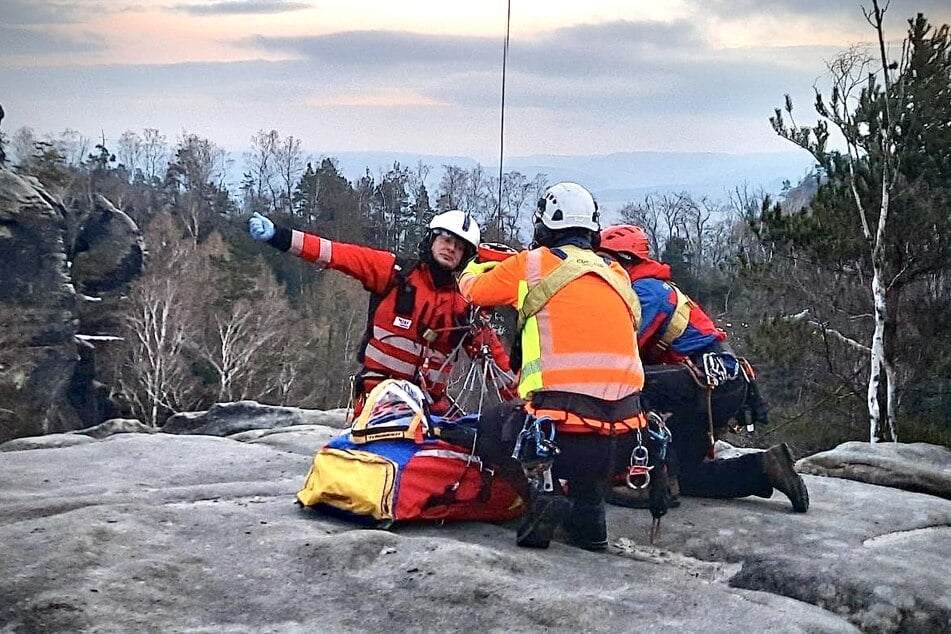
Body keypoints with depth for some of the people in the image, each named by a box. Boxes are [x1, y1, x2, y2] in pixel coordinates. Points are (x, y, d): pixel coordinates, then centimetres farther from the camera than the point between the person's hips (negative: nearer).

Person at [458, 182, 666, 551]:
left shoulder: (531, 265, 5)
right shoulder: (616, 274, 16)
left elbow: (475, 289, 21)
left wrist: (470, 272, 48)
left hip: (561, 428, -5)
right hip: (626, 435, 5)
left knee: (488, 431, 20)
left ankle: (542, 492, -1)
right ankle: (588, 509, 12)